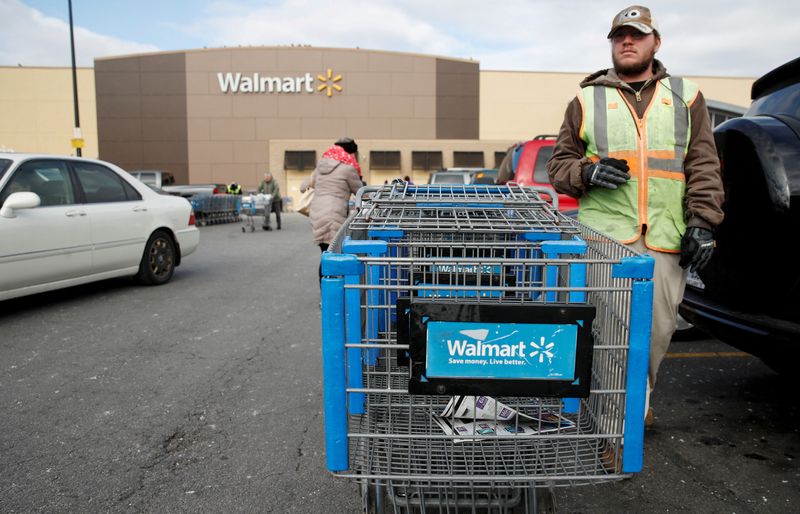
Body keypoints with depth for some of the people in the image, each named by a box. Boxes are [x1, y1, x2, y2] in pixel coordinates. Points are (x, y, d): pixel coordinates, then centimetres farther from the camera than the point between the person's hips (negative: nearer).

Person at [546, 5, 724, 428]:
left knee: (657, 330, 8)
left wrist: (702, 221, -2)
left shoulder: (686, 98, 15)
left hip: (666, 240, 2)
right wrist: (587, 172, -10)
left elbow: (704, 167, 10)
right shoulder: (587, 100, 12)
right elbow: (559, 164, 11)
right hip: (604, 237, -2)